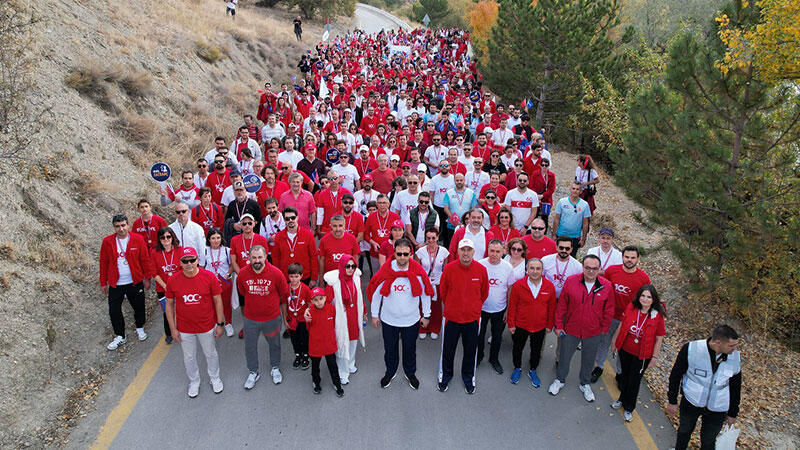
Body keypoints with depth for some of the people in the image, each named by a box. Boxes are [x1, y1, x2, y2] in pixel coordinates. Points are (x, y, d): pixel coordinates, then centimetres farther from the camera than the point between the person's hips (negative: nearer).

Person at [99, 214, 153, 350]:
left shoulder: (138, 239, -7)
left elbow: (145, 260, -1)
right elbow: (104, 263, 2)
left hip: (135, 282, 0)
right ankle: (120, 336, 24)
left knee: (139, 307, 13)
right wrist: (103, 283, 4)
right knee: (114, 311, 6)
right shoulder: (107, 241, -6)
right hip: (115, 284, 1)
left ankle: (140, 328, 39)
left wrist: (147, 278, 0)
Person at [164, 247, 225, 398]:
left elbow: (218, 301, -6)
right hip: (184, 328, 1)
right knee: (189, 358, 18)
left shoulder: (209, 277, -15)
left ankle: (215, 379, 44)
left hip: (207, 326, -1)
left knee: (211, 354, 19)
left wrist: (220, 324, -4)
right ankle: (194, 382, 43)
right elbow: (169, 304, -1)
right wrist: (173, 328, -1)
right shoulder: (173, 280, -12)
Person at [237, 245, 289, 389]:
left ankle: (275, 368, 45)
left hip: (272, 318, -1)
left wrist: (285, 317, 2)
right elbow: (242, 295, 6)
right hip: (250, 319, 1)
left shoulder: (276, 273, -18)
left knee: (274, 344, 19)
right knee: (250, 347, 16)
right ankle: (253, 372, 39)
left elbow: (284, 297, -4)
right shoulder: (242, 274, -13)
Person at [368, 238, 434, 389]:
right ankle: (390, 372, 42)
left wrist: (426, 315, 5)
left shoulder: (418, 271, -14)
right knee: (390, 348, 18)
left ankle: (410, 373, 42)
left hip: (411, 320, 0)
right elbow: (375, 292, -2)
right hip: (388, 319, 0)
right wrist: (375, 314, 4)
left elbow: (426, 293, -1)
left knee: (410, 348, 18)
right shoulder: (386, 270, -15)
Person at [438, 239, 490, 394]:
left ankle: (468, 377, 39)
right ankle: (445, 374, 38)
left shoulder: (481, 269, -11)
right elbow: (442, 291, 0)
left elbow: (484, 293, 6)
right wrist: (450, 307, 9)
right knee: (448, 349, 14)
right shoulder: (449, 268, -15)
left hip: (472, 317, 1)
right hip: (451, 317, -1)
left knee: (470, 350, 16)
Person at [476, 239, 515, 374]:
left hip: (499, 309, 1)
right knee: (479, 334, 14)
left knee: (497, 336, 17)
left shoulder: (508, 268, -11)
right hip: (481, 308, -1)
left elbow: (511, 290, -1)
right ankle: (478, 357, 38)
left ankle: (494, 359, 39)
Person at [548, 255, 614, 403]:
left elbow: (609, 310, 1)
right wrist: (559, 325, -2)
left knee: (588, 360, 19)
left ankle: (585, 384, 43)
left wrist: (604, 329, 4)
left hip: (593, 333, 1)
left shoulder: (607, 286, -12)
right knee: (564, 356, 17)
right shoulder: (571, 281, -14)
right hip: (571, 329, 0)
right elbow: (561, 305, -5)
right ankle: (560, 380, 42)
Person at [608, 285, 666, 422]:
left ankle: (629, 408, 34)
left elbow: (659, 339, -10)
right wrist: (615, 340, 10)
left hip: (642, 355, -3)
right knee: (624, 375, 23)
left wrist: (654, 357, -6)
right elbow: (622, 325, 2)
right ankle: (622, 398, 49)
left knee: (634, 381, 12)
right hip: (625, 349, 3)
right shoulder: (631, 307, -12)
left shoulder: (657, 316, -20)